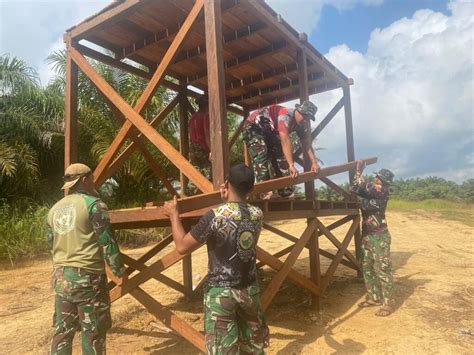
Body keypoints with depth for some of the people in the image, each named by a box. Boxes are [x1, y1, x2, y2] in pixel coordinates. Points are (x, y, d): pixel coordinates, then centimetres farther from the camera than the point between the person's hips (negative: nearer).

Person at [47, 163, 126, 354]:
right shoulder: (93, 204, -10)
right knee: (93, 331, 5)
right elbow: (107, 242, -13)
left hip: (60, 276, 7)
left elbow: (51, 246, 18)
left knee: (62, 330, 15)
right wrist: (118, 270, -3)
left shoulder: (54, 209, 11)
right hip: (87, 276, -7)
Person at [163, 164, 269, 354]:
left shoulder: (214, 216, -20)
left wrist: (174, 215, 2)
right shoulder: (257, 214, -4)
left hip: (220, 292, -4)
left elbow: (182, 246, -10)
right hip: (250, 289, 5)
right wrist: (228, 200, 20)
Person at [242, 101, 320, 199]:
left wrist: (314, 162, -14)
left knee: (280, 156, 3)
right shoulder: (285, 116, -34)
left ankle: (286, 192, 7)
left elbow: (306, 144, -3)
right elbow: (285, 141, -41)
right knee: (261, 156, -26)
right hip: (253, 127, -9)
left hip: (269, 132, 9)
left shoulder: (301, 124, -5)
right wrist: (291, 165, -45)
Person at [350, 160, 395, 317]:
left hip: (379, 236, -8)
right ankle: (373, 298, 27)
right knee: (367, 268, 14)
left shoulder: (382, 193, -16)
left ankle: (388, 303, 6)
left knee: (382, 270, -4)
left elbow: (363, 188, -25)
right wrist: (357, 172, 1)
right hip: (366, 235, 8)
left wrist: (359, 170, -13)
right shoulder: (370, 190, 7)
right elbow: (355, 188, 6)